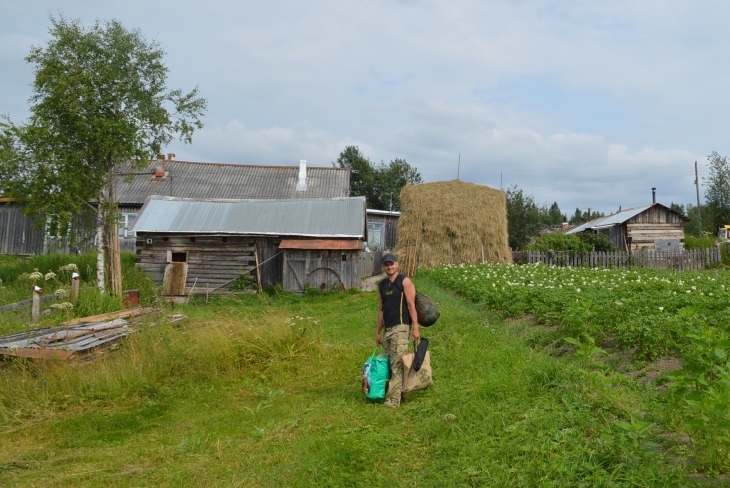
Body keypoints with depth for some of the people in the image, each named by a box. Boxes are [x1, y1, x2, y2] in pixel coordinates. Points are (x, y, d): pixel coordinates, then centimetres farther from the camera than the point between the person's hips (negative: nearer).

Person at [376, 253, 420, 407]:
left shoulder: (404, 281, -3)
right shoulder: (381, 285, 16)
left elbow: (411, 305, -9)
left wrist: (415, 328, -14)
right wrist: (378, 332, 16)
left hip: (400, 328, -7)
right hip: (387, 330, 7)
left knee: (397, 365, -10)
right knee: (390, 364, 8)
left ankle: (393, 400, -10)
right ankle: (400, 396, 17)